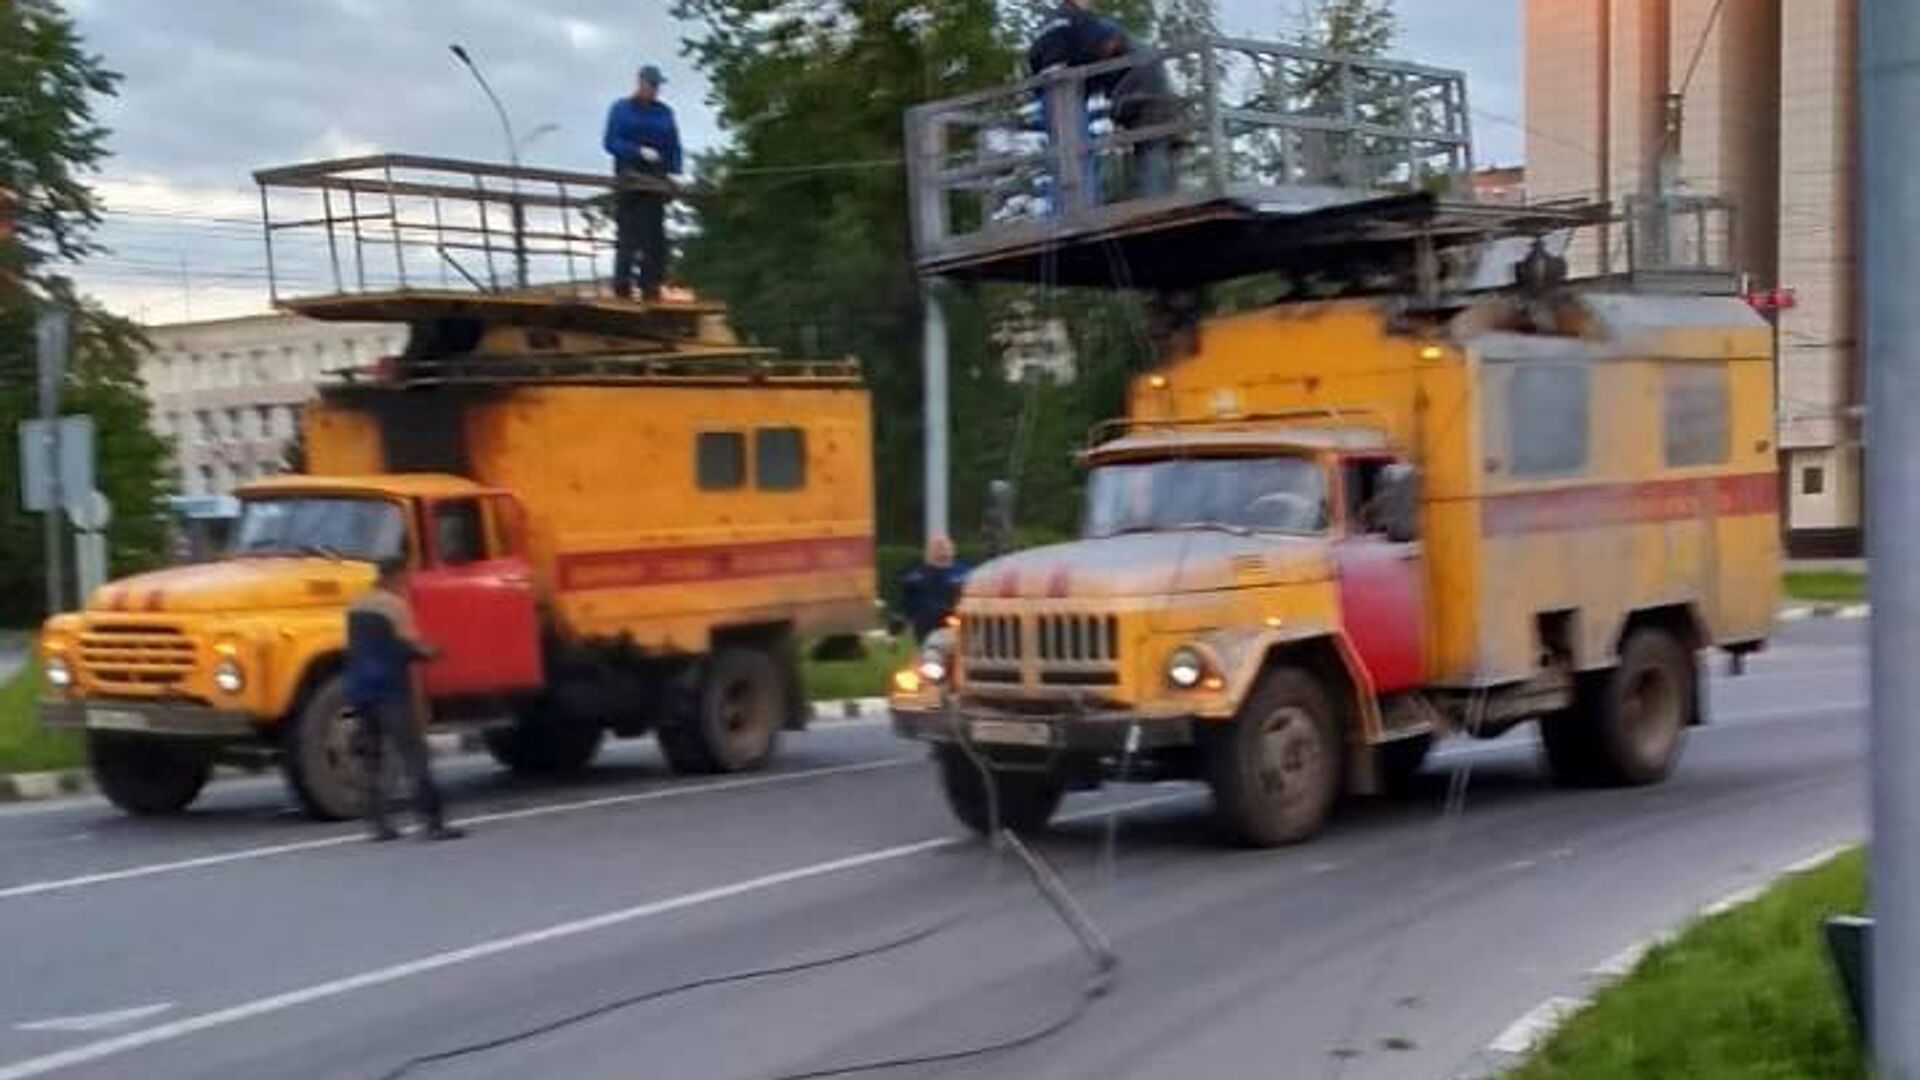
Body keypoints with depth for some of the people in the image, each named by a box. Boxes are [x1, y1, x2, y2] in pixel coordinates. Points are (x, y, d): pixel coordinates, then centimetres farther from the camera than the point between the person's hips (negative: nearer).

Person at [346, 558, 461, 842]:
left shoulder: (356, 606, 14)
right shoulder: (395, 605, -10)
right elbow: (408, 645, -16)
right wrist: (429, 652, 3)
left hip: (359, 688, 8)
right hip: (390, 689, -8)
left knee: (372, 756, 13)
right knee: (413, 754, -7)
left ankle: (376, 822, 10)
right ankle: (432, 820, -12)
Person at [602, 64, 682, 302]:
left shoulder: (664, 113, 13)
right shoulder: (621, 109, 4)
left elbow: (674, 146, 12)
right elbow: (611, 142, -4)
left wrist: (675, 172, -4)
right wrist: (640, 151, -17)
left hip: (656, 181, 3)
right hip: (629, 178, -3)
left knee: (655, 236, -1)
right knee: (628, 234, -7)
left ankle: (651, 287, 3)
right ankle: (622, 286, -5)